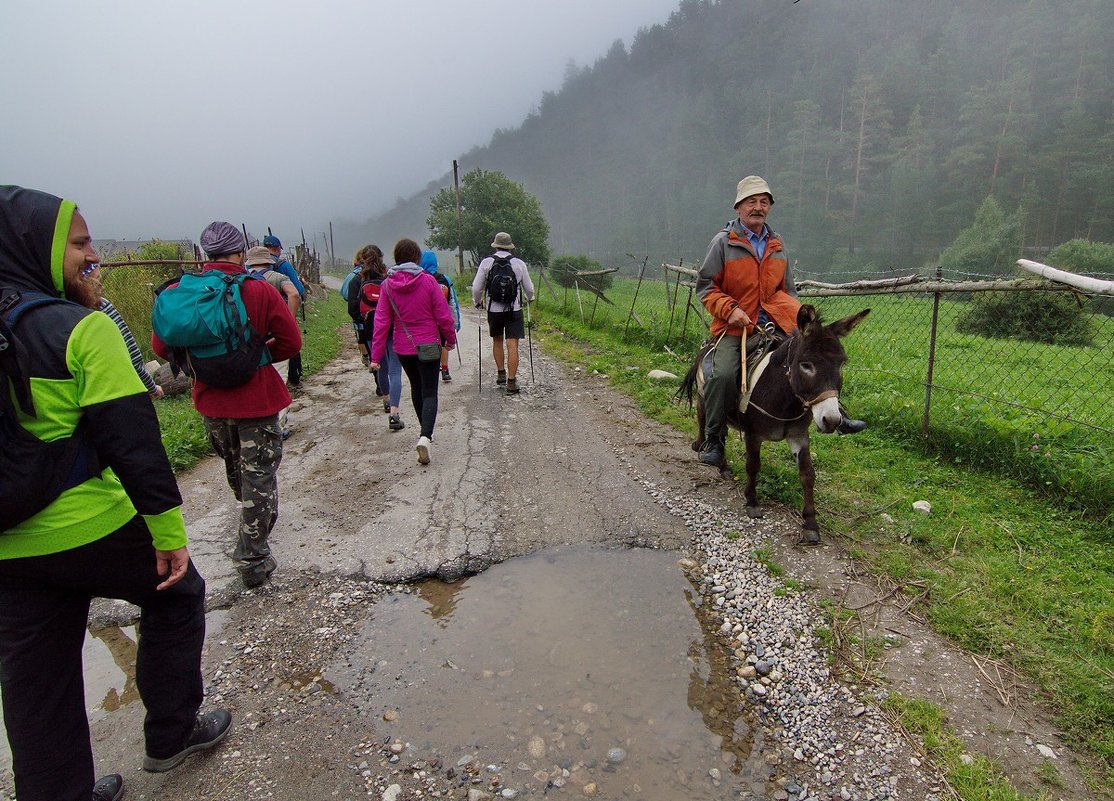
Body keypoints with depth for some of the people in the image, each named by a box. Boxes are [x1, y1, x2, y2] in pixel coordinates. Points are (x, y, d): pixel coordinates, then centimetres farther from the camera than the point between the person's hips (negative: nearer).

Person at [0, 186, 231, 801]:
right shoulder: (83, 329, -16)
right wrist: (169, 533, -15)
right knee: (175, 594, 19)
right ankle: (171, 733, 31)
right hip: (91, 532, -6)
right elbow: (132, 441, -20)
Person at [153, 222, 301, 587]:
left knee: (236, 472, 26)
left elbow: (161, 346, -1)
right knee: (259, 481, 7)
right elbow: (291, 342, -10)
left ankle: (251, 542, 48)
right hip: (256, 399, -4)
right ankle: (253, 561, 12)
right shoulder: (259, 290, -14)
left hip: (210, 401, 5)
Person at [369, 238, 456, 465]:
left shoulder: (387, 285, -4)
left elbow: (381, 321, -6)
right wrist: (450, 339, 8)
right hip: (428, 345, -3)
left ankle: (426, 433, 35)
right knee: (429, 392, 1)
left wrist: (376, 355, -4)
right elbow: (443, 316, -8)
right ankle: (425, 436, -20)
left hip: (403, 348, 3)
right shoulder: (428, 281, -11)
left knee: (416, 388, 22)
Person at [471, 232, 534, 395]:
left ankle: (501, 374, 29)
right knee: (512, 346, -2)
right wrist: (529, 299, 29)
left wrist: (478, 302, 18)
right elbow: (529, 288, 7)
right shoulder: (519, 263, -2)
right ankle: (511, 382, -4)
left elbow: (476, 288, -2)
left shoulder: (487, 262, -3)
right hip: (514, 309, -1)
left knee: (497, 341, 21)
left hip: (494, 310, 1)